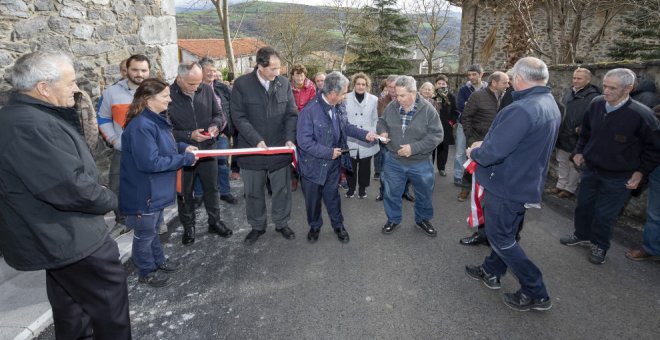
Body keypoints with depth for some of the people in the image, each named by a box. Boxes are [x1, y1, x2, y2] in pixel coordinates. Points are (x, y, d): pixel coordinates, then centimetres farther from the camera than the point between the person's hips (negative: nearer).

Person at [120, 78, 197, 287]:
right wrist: (185, 159, -23)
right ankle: (146, 272, 29)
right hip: (143, 192, -9)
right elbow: (150, 162, -30)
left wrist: (183, 147, -1)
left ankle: (158, 261, 44)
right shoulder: (141, 126, -28)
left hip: (156, 189, 9)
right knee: (144, 233, 11)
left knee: (154, 228, 25)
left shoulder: (156, 119, 4)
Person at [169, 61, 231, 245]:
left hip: (207, 149, 3)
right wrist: (189, 135, -25)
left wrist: (216, 125, -16)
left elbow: (218, 113, 6)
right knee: (184, 192, 14)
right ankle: (188, 226, 33)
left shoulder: (207, 90, -6)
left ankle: (215, 222, 34)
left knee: (212, 188, 16)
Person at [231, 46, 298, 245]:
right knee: (253, 192, 13)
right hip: (252, 149, -1)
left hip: (279, 148, 2)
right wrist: (256, 140, -20)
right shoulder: (241, 84, -9)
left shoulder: (284, 83, 0)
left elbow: (292, 114, 2)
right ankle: (257, 226, 32)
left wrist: (290, 138, -13)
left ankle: (281, 223, 33)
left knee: (282, 189, 13)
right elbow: (239, 117, -10)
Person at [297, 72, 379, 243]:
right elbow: (304, 141, -26)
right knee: (313, 199, 15)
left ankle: (338, 225, 39)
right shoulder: (309, 111, -26)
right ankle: (314, 226, 39)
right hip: (314, 165, -5)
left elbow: (346, 126, 11)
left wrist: (365, 134, -2)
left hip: (333, 164, 5)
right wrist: (329, 152, -23)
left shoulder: (337, 107, -5)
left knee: (333, 196, 20)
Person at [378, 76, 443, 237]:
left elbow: (436, 135, -16)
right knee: (392, 193, 15)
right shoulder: (391, 107, -7)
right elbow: (382, 121, 11)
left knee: (424, 194, 17)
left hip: (420, 163, -1)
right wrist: (383, 131, -12)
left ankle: (422, 219, 41)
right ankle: (393, 219, 38)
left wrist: (413, 148, -24)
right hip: (393, 161, 2)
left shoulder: (428, 110, -16)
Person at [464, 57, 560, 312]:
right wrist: (485, 144, 7)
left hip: (506, 185, -9)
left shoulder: (522, 109, -29)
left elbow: (492, 152, -31)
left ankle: (536, 293, 16)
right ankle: (491, 272, 41)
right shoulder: (551, 105, 5)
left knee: (501, 238, 7)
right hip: (526, 183, 10)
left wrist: (475, 152, -9)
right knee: (505, 232, 23)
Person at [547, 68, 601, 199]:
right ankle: (560, 185, 29)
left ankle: (570, 189, 19)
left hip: (576, 138, -7)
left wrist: (581, 129, -23)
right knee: (561, 162, 16)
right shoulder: (569, 91, 9)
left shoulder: (593, 96, -14)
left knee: (574, 164, 7)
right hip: (562, 136, 7)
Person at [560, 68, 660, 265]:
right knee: (584, 205, 19)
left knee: (605, 214, 7)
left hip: (618, 177, -5)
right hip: (590, 169, 5)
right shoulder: (596, 104, -8)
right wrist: (579, 151, 6)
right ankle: (582, 235, 42)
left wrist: (641, 171, -8)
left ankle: (600, 246, 31)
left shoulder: (641, 114, -21)